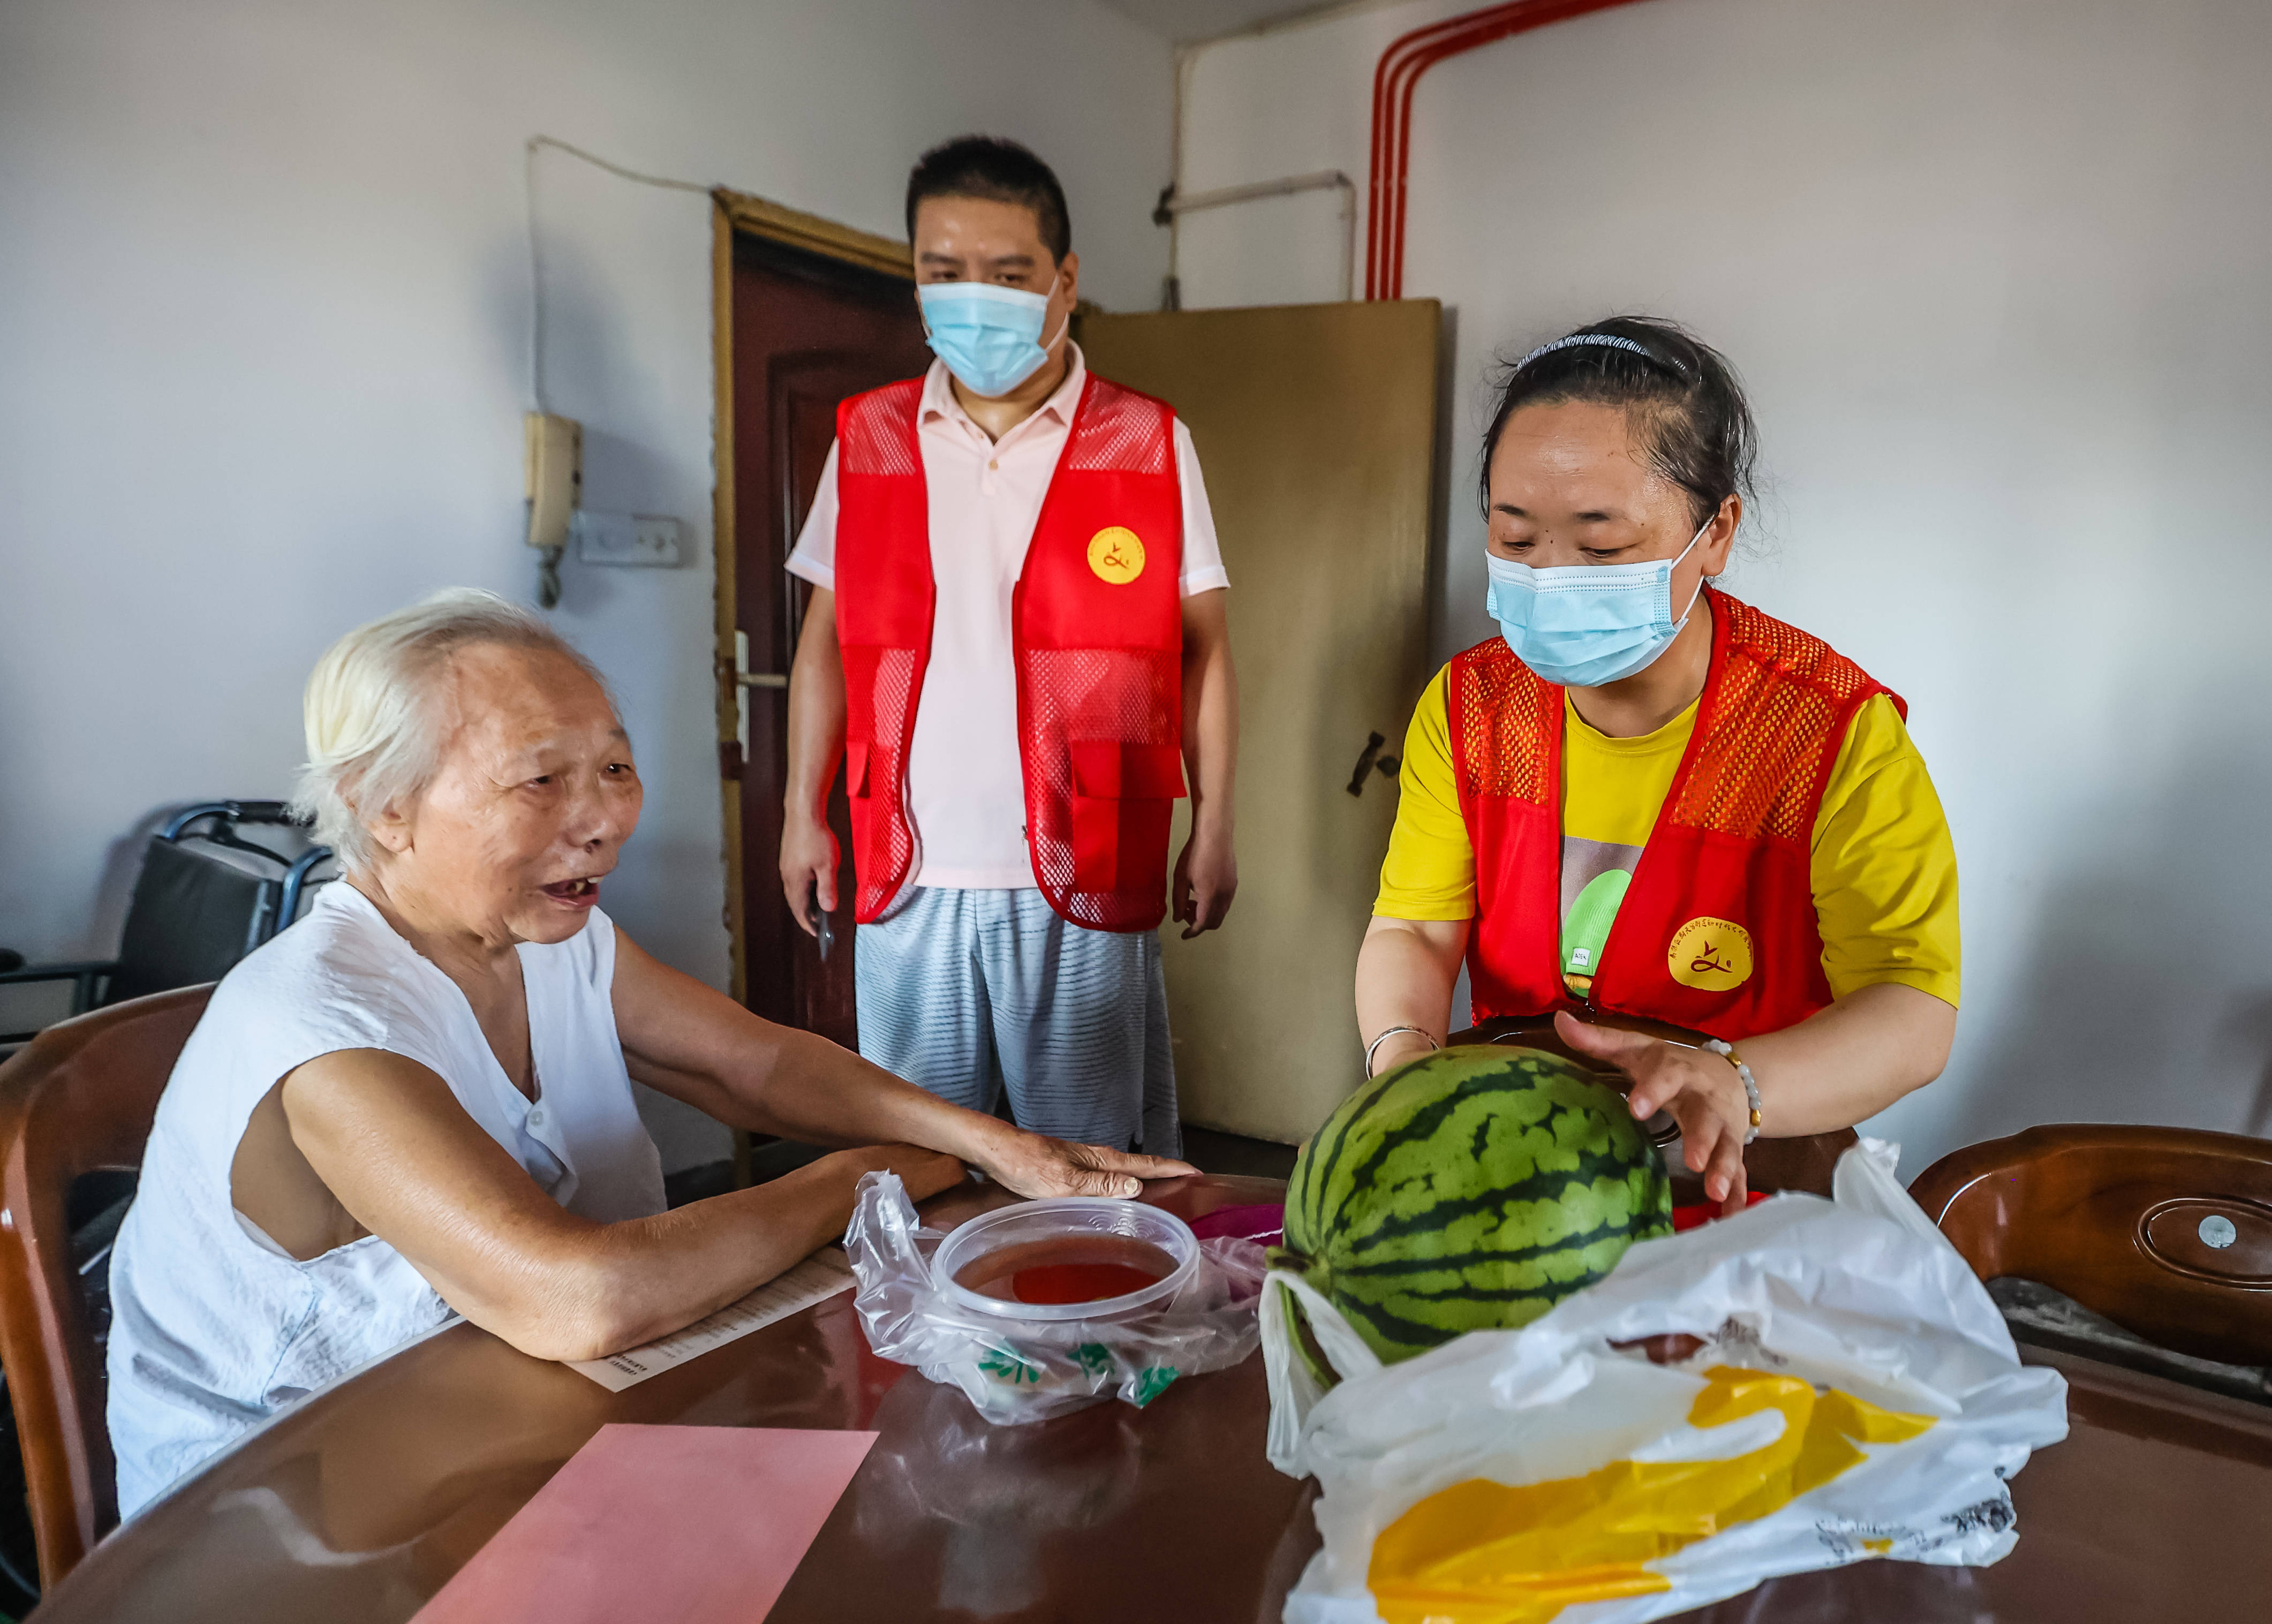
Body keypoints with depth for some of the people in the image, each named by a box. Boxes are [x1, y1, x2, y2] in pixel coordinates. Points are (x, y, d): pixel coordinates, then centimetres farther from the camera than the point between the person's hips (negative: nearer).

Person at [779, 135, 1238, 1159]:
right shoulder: (864, 439, 7)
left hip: (1087, 882, -2)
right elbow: (827, 639, 11)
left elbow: (1201, 646, 3)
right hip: (909, 880, 3)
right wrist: (804, 813, 8)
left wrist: (1213, 829, 0)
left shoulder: (1151, 444, 1)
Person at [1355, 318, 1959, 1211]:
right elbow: (1414, 928, -2)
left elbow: (1912, 1015, -17)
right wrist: (1402, 1052, -25)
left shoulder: (1839, 735, -13)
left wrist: (1732, 1085, -38)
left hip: (1737, 1196, -2)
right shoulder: (1467, 704, -1)